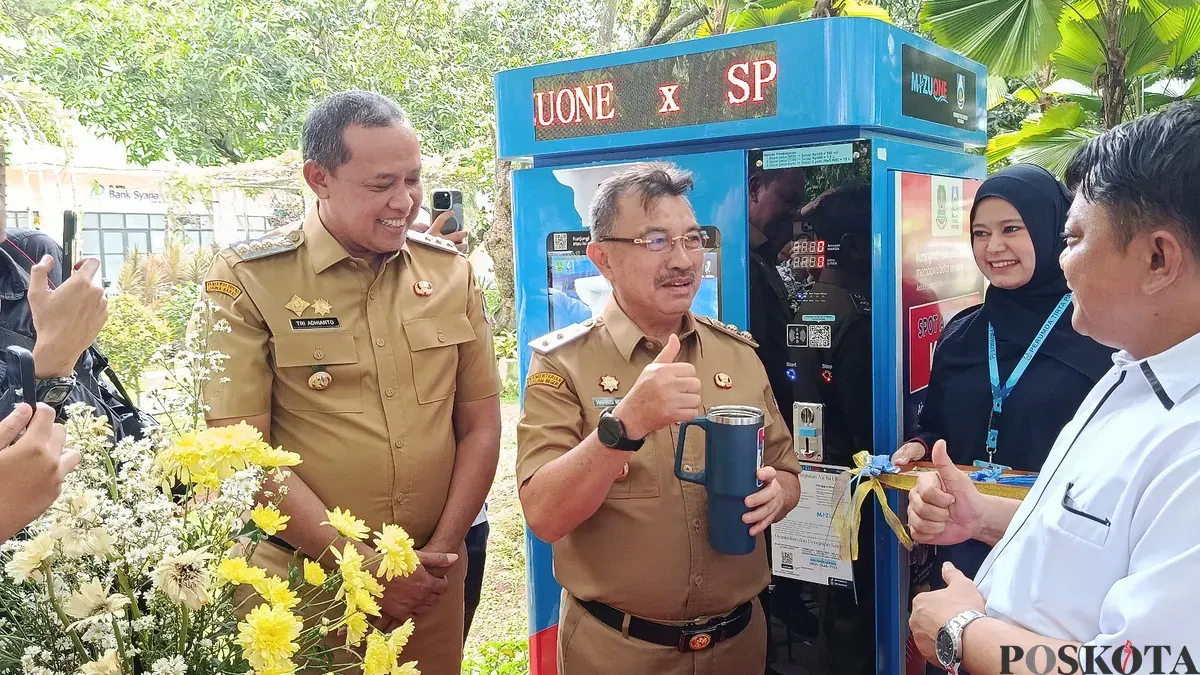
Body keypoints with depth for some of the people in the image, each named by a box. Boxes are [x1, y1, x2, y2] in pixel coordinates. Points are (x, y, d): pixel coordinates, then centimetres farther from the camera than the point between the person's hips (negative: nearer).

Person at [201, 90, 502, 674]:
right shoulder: (248, 279, -9)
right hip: (303, 589, -3)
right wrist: (366, 566, -13)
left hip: (431, 584, 4)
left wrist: (441, 550, -5)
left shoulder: (450, 270, 2)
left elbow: (480, 424, 4)